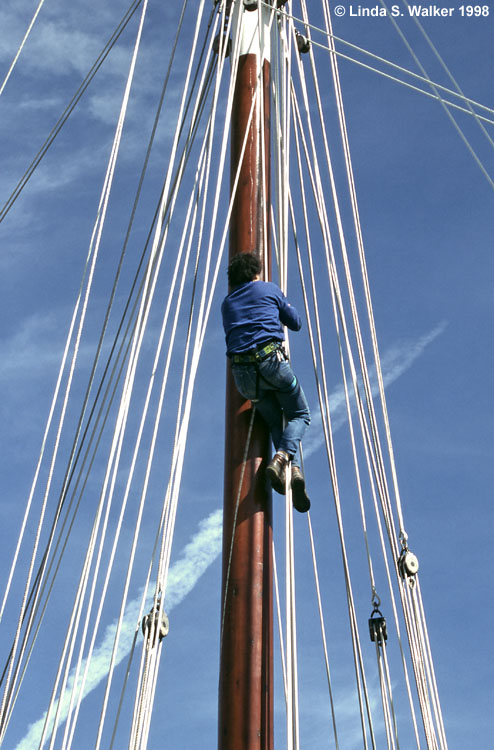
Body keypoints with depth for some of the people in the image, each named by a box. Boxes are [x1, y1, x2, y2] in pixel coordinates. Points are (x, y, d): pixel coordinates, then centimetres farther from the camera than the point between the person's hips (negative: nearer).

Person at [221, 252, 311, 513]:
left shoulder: (227, 303, 23)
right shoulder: (269, 289, 14)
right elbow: (296, 323, 19)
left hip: (242, 372, 4)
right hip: (272, 361, -3)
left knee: (276, 422, 15)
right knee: (299, 415, 12)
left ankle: (292, 468, -8)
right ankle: (283, 456, -16)